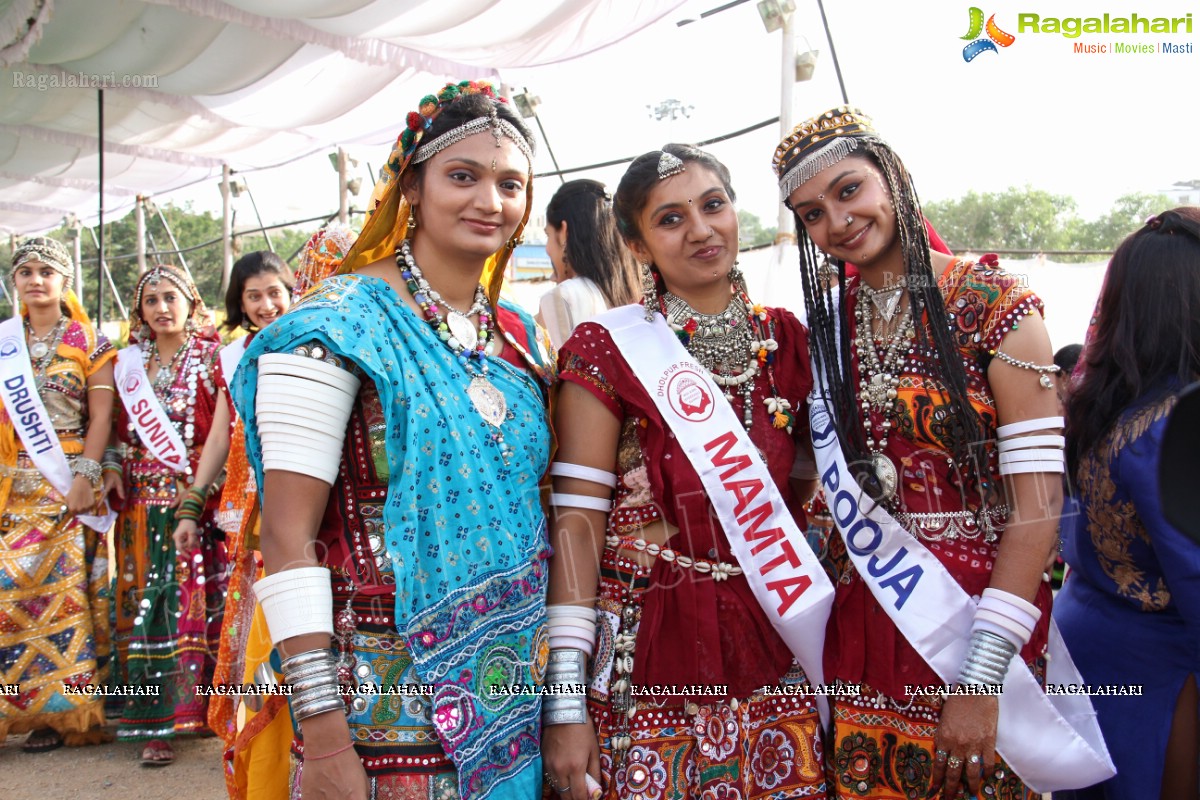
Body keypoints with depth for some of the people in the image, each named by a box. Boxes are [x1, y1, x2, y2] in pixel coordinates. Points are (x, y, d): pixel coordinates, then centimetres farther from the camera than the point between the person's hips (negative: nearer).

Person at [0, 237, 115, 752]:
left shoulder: (90, 344, 4)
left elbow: (101, 417, -2)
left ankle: (61, 709, 7)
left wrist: (84, 478, -12)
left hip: (69, 483, -3)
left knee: (64, 585, -3)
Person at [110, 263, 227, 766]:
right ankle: (156, 724, 6)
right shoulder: (130, 361, 14)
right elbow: (119, 430, 16)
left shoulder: (211, 356, 2)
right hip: (143, 501, 3)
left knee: (198, 601, -1)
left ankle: (201, 707, 11)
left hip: (199, 496, -3)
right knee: (147, 603, 1)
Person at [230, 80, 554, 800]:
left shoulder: (517, 333, 7)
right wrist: (322, 737, -18)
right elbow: (288, 537, -15)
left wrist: (564, 696, 10)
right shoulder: (341, 323, -11)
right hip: (387, 688, -5)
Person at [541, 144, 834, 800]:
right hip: (649, 663, -4)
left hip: (771, 661, 4)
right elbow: (575, 521, -11)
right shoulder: (608, 349, -7)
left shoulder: (786, 340, 6)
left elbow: (803, 488, 13)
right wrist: (565, 702, -14)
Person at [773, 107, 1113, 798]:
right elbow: (829, 474, 8)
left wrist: (982, 677, -19)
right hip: (865, 606, 4)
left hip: (975, 605, -4)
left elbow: (1037, 501, -16)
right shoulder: (827, 320, 3)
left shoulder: (993, 305, -11)